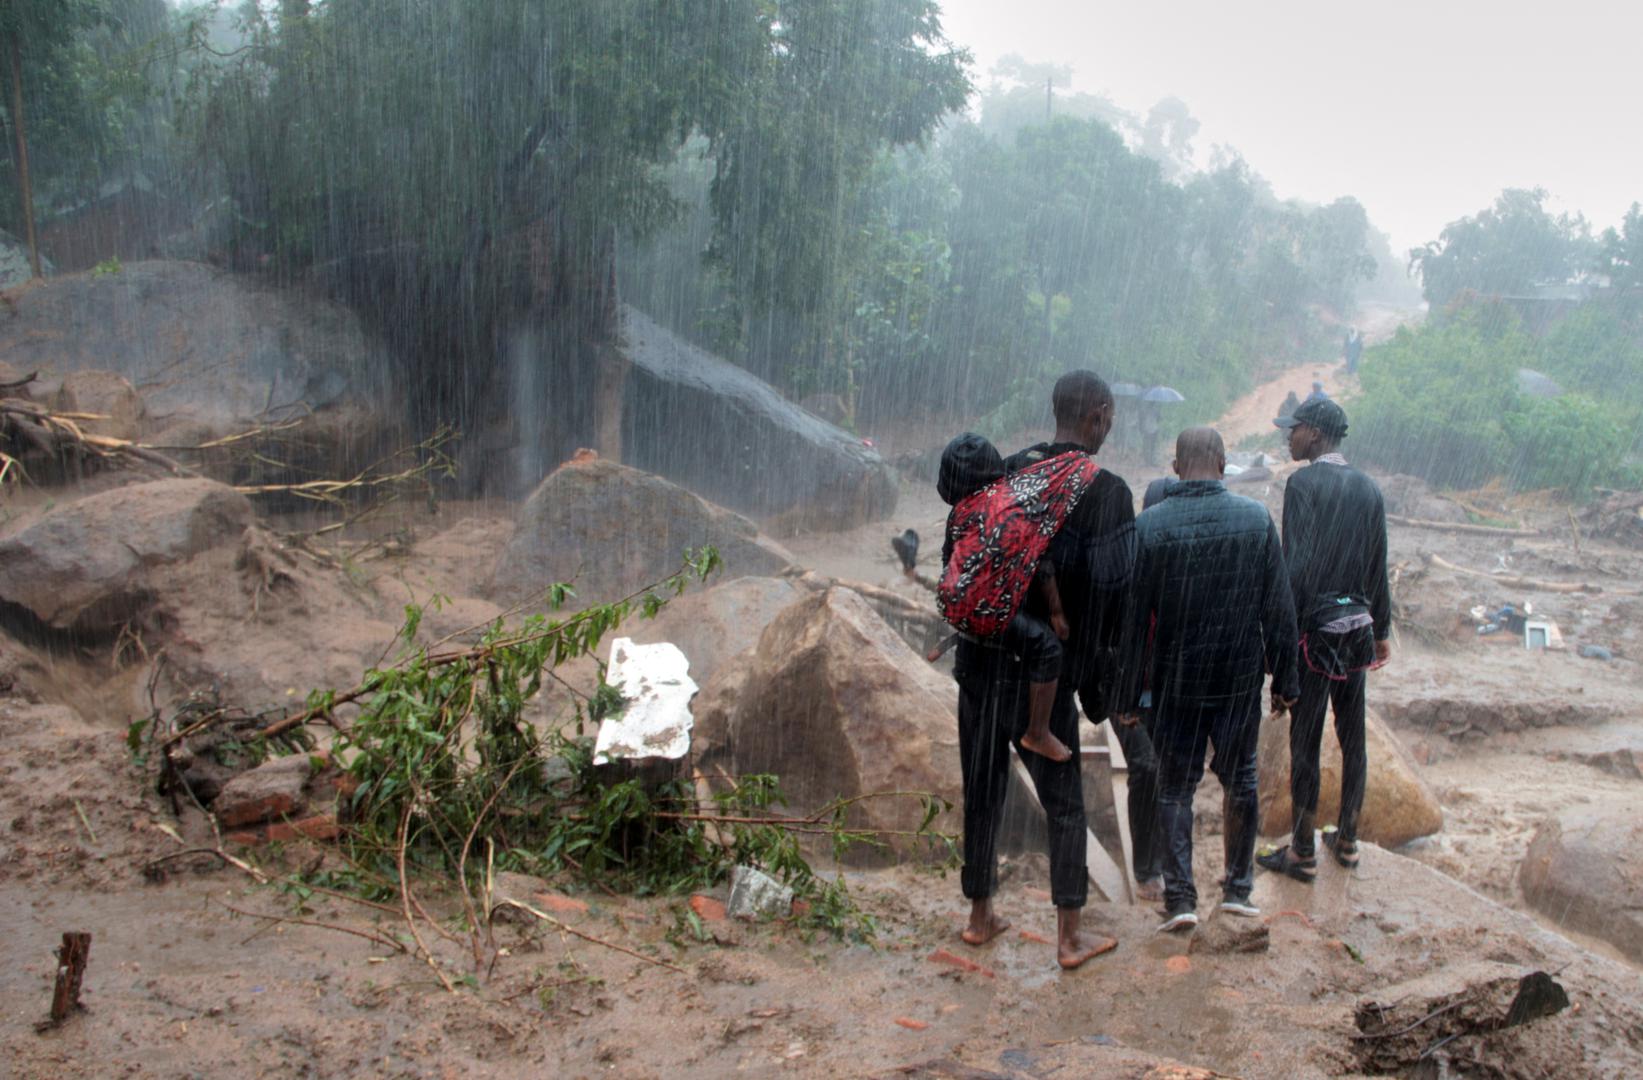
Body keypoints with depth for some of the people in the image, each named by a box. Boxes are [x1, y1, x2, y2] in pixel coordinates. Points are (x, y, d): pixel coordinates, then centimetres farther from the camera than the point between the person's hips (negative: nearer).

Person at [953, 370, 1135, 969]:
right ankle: (1070, 936, 17)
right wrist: (1099, 681, -2)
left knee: (983, 791, 16)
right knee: (1064, 803, 10)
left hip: (981, 663, 4)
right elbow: (1113, 593, -13)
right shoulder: (1107, 492, -10)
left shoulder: (1006, 472, 3)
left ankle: (980, 916, 28)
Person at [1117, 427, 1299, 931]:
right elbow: (1279, 609, -2)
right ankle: (1238, 887, 24)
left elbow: (1134, 617, -8)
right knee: (1240, 780, 17)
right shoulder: (1257, 518, -6)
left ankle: (1180, 897, 7)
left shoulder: (1149, 524, -10)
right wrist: (1284, 679, 8)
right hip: (1240, 680, 1)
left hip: (1174, 681, -1)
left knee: (1175, 786, 10)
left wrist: (1131, 695, 0)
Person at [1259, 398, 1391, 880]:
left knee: (1305, 741, 2)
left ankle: (1303, 853, 10)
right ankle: (1348, 839, 28)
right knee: (1352, 737, 15)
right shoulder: (1369, 489, 7)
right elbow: (1379, 570, 12)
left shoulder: (1305, 483, -12)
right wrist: (1382, 630, 21)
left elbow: (1296, 566, -18)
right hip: (1359, 625, 6)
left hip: (1317, 627, -6)